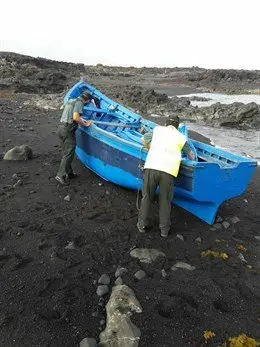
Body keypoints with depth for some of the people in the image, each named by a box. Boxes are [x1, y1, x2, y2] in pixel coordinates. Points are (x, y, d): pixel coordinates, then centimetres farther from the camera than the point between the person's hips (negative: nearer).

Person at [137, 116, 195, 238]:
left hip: (151, 166, 1)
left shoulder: (157, 129, 21)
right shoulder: (181, 137, 19)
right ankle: (164, 229, 25)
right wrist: (191, 159, 50)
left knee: (147, 197, 15)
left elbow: (144, 139, 33)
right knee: (165, 201, 13)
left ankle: (142, 225, 27)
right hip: (168, 171, 0)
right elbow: (191, 156, 28)